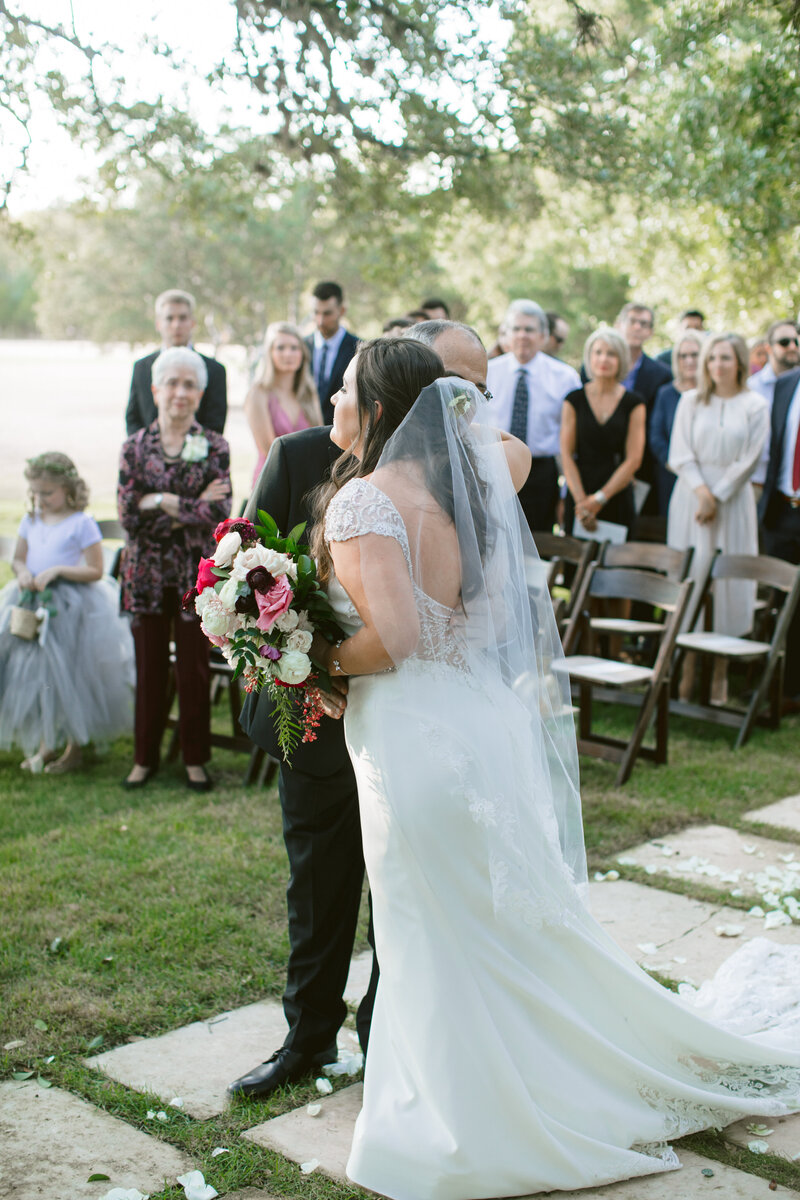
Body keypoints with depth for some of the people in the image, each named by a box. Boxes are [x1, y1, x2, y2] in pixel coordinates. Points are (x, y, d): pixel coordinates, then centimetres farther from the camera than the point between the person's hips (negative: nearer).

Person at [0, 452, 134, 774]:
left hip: (72, 608, -6)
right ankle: (45, 744, 24)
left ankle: (74, 748, 16)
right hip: (32, 605, 6)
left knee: (68, 677, 0)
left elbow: (95, 571, -11)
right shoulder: (30, 521, 8)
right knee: (33, 674, 8)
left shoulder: (81, 524, -10)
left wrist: (57, 570, -21)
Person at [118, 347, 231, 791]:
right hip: (146, 573, 1)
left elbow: (219, 512, -13)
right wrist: (191, 508, -13)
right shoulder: (135, 447, 2)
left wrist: (163, 502, -13)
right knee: (149, 667, 9)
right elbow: (127, 514, -8)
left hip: (195, 574, -1)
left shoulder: (214, 447, -1)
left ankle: (195, 759, 19)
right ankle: (145, 757, 22)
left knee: (193, 668, 5)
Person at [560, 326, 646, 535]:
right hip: (579, 493, 0)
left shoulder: (633, 403, 4)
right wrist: (581, 500, -10)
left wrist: (600, 498, -9)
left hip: (617, 497, 0)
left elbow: (633, 459, -1)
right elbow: (566, 455, 1)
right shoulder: (574, 400, 5)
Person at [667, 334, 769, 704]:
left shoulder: (755, 405, 2)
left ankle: (720, 673, 6)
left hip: (733, 500, -1)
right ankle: (688, 669, 5)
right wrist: (701, 491, -13)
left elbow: (748, 460, -3)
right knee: (689, 576, -1)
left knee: (728, 580, -1)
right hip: (691, 497, 1)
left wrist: (717, 498, -9)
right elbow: (681, 454, 1)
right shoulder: (691, 401, 6)